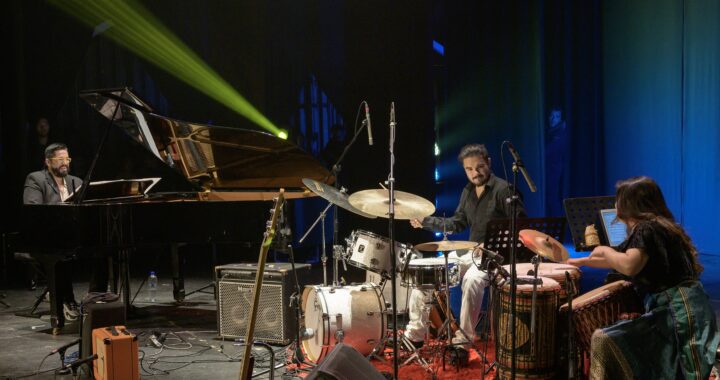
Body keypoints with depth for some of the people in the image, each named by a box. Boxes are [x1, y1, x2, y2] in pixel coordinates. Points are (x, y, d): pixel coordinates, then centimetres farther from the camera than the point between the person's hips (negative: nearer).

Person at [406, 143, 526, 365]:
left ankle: (463, 342, -30)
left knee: (472, 279, -39)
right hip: (471, 253, 8)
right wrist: (426, 222, 10)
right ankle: (415, 334, 0)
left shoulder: (503, 190, -11)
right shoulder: (468, 192, 12)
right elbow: (457, 223, 21)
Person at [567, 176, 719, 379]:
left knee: (605, 341, -15)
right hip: (682, 305, 11)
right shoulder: (659, 226, 17)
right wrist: (583, 261, 39)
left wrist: (604, 251, -12)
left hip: (676, 308, -11)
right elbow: (623, 258, 32)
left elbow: (628, 266, -33)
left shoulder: (646, 228, -14)